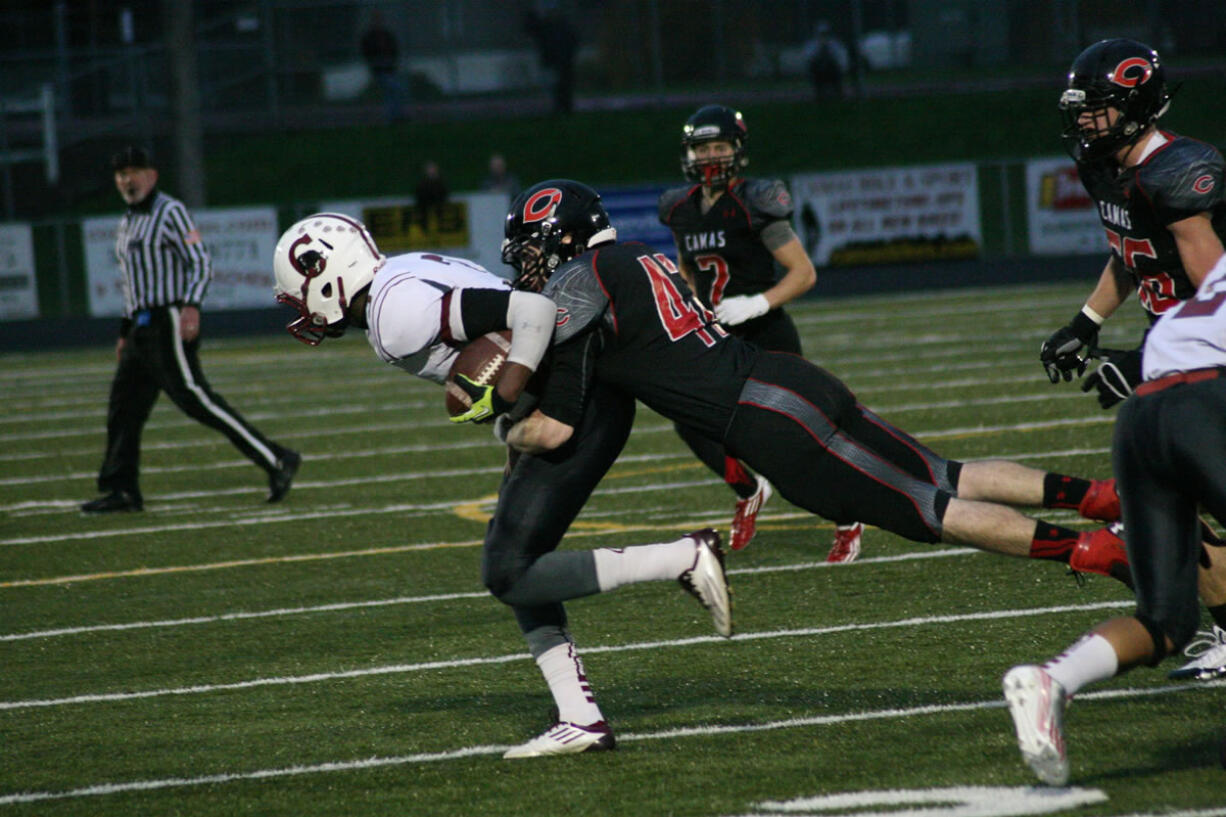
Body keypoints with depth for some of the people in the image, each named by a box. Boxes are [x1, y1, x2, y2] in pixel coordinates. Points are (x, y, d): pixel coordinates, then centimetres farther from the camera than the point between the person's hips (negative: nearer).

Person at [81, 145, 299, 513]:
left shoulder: (171, 213, -5)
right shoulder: (127, 224, 22)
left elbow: (201, 263, -14)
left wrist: (191, 304, -29)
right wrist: (125, 332, 25)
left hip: (171, 323, -9)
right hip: (142, 328, 9)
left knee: (194, 398, -18)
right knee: (124, 407, 7)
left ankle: (275, 460, -20)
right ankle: (121, 490, 12)